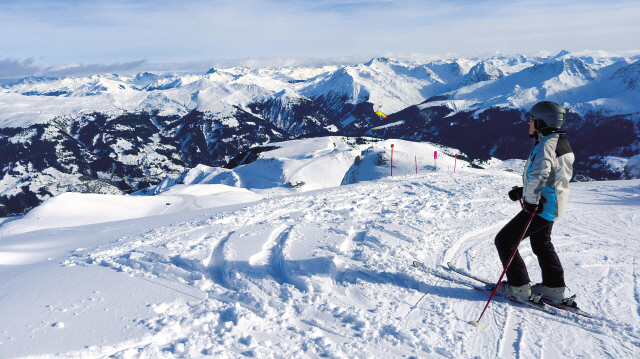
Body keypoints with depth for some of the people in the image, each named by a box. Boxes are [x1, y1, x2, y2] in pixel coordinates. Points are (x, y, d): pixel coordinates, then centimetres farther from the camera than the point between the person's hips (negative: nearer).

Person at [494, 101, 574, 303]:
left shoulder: (546, 144, -21)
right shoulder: (561, 143, 11)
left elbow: (539, 174, -36)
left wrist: (531, 200, -25)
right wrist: (522, 191, 15)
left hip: (541, 207, -10)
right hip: (553, 205, 10)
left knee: (504, 241, -2)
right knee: (541, 244, 26)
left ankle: (519, 287, 5)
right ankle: (554, 288, 31)